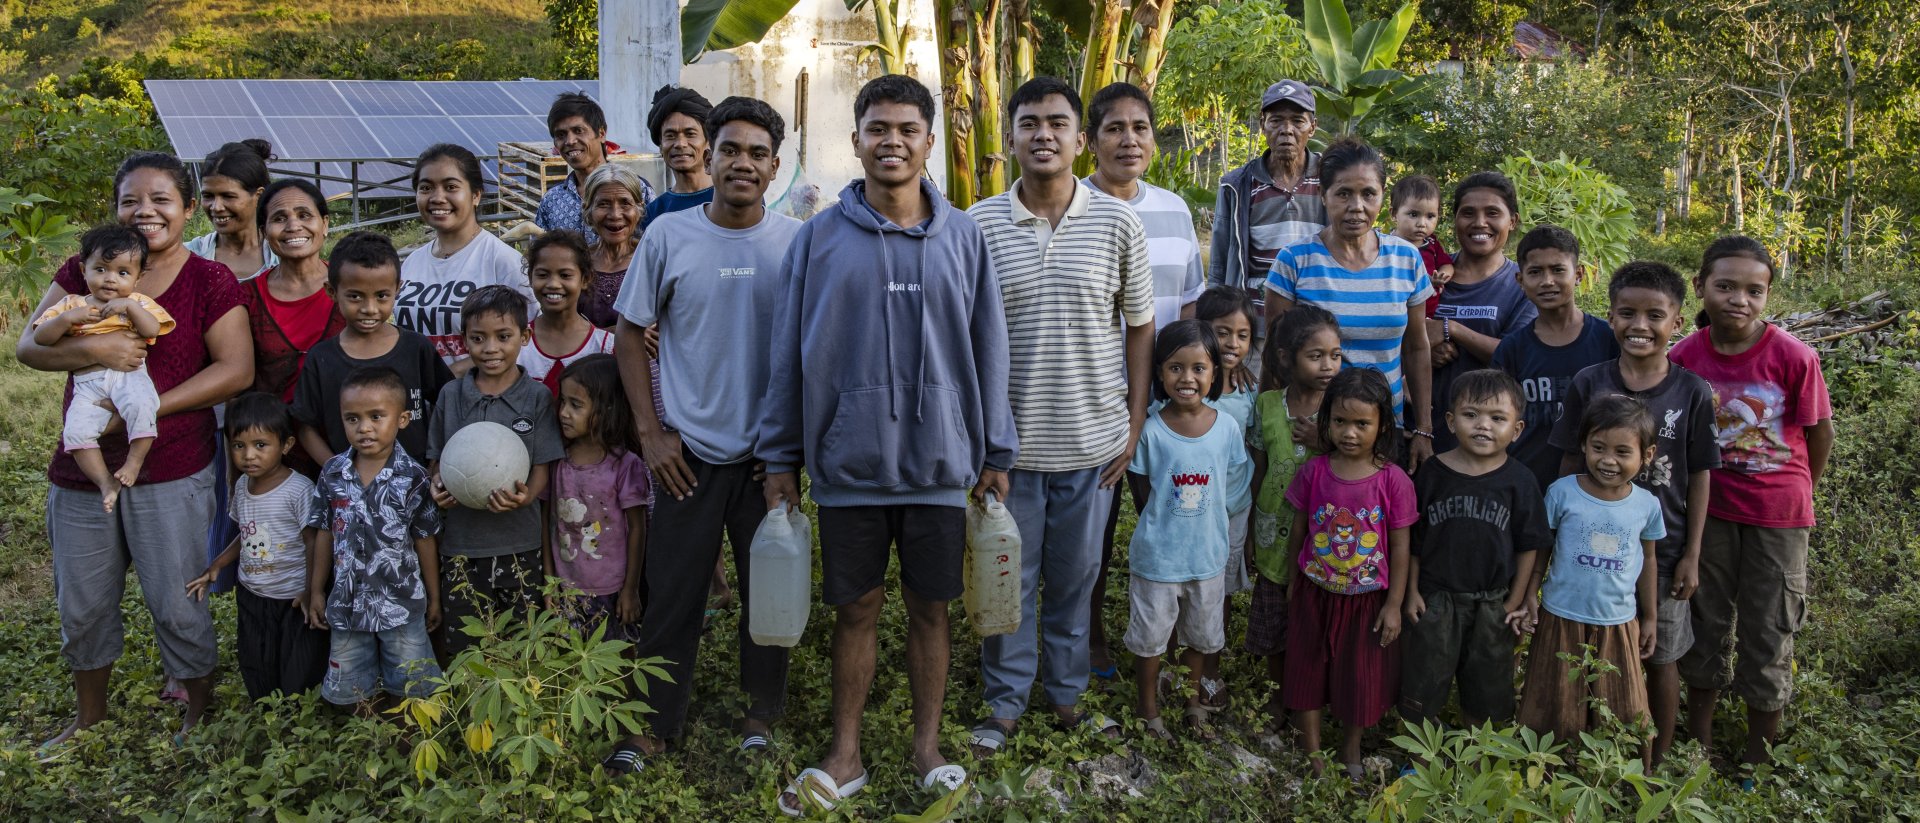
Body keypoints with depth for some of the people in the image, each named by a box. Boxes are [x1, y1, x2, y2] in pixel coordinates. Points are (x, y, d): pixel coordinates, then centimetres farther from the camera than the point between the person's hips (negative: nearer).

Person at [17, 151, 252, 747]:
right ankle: (90, 717, 37)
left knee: (177, 606, 5)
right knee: (82, 605, 17)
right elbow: (29, 346, 0)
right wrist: (95, 349, -20)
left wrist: (148, 408, -18)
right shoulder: (85, 269, 5)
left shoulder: (210, 280, -5)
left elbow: (236, 370, -12)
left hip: (172, 474, -4)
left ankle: (200, 712, 26)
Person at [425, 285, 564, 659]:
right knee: (462, 648, 4)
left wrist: (525, 496, -22)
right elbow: (435, 459, 12)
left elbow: (543, 467, -2)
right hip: (462, 541, 1)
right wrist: (438, 485, -9)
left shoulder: (537, 396, -1)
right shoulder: (451, 395, 5)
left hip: (519, 543, -1)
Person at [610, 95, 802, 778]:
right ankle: (656, 723, 22)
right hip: (688, 451, 0)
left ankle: (762, 713, 28)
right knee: (673, 593, 6)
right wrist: (650, 432, -3)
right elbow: (630, 334, 3)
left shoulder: (798, 242, -1)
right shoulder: (669, 236, -3)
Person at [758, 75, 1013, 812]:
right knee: (855, 609, 10)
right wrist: (779, 458, 2)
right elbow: (790, 355, 3)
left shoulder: (962, 238, 1)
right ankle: (845, 755, 24)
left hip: (940, 461, 1)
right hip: (849, 465, 0)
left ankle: (927, 745, 28)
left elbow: (987, 350, 4)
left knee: (930, 608, 11)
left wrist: (994, 454, 4)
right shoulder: (819, 238, -1)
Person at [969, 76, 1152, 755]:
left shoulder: (1118, 224, -1)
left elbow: (1140, 327, 6)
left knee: (1076, 578, 14)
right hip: (1008, 441, 0)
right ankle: (1005, 699, 28)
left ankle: (1067, 692, 33)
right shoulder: (979, 225, -3)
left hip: (1093, 440, 1)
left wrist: (1134, 424, 3)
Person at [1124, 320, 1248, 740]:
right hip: (1156, 555, -2)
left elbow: (1226, 487, 2)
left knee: (1200, 636, 21)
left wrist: (1197, 516, -5)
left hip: (1208, 553, 3)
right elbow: (1142, 489, -5)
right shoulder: (1151, 430, -14)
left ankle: (1193, 701, 43)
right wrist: (1165, 524, -10)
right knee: (1149, 637, 13)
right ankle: (1149, 712, 33)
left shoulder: (1228, 428, -8)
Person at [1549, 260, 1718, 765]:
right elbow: (1570, 466, 0)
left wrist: (1691, 556, -3)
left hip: (1664, 551, 0)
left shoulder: (1692, 392, -7)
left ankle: (1659, 761, 30)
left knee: (1661, 659, 13)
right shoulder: (1588, 384, -5)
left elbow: (1699, 476, -2)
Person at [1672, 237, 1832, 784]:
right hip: (1709, 509, 2)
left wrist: (1796, 495, 7)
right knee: (1704, 625, 14)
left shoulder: (1793, 357, -17)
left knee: (1767, 635, 7)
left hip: (1777, 515, -2)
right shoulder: (1686, 356, -9)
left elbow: (1821, 434, -4)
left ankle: (1758, 760, 23)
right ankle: (1698, 745, 30)